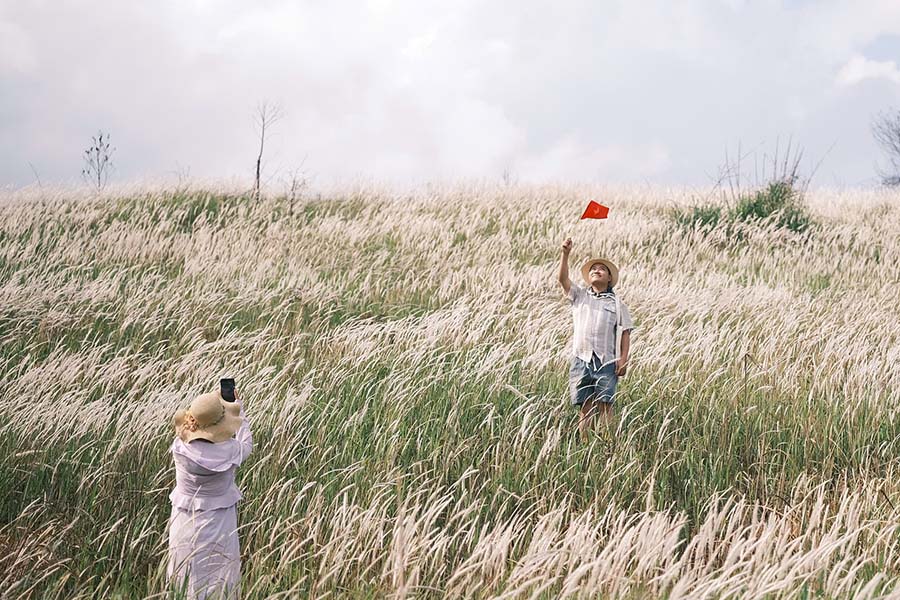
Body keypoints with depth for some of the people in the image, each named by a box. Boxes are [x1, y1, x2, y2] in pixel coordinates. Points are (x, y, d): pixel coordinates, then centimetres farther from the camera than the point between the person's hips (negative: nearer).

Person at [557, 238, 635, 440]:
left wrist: (623, 359, -5)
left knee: (605, 406, -7)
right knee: (585, 407, 2)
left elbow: (625, 332, 5)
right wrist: (565, 254, -10)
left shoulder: (616, 303, 11)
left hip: (607, 361, -2)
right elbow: (563, 279, 2)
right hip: (581, 359, 2)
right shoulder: (579, 296, 16)